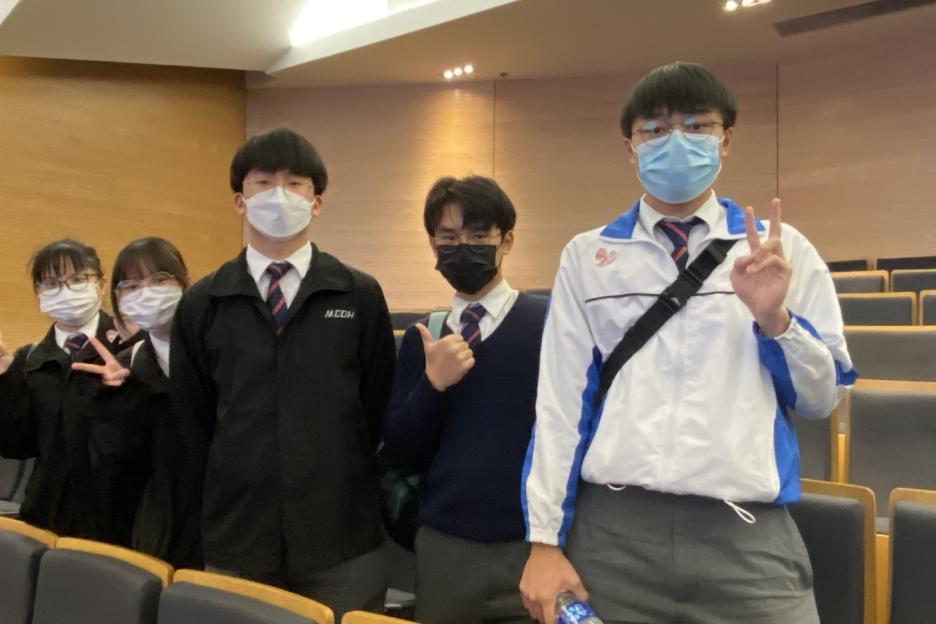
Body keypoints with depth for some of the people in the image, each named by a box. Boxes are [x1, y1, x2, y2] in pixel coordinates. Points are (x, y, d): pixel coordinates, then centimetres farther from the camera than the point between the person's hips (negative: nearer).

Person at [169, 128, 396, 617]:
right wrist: (202, 516, 5)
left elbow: (382, 411, 2)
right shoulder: (201, 303, 2)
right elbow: (188, 423, 6)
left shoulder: (361, 296, -1)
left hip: (343, 541, -1)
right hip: (235, 542, 1)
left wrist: (367, 504, 2)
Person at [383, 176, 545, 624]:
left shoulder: (551, 322, -9)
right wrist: (433, 384, -13)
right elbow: (398, 454, 2)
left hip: (533, 544, -3)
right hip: (444, 547, 4)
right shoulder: (422, 337, 4)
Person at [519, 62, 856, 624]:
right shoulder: (586, 256, 3)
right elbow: (560, 398, 2)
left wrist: (773, 317, -10)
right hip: (612, 531, 1)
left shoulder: (783, 251, 4)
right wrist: (547, 540, 1)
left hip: (748, 535, 0)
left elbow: (823, 398, 8)